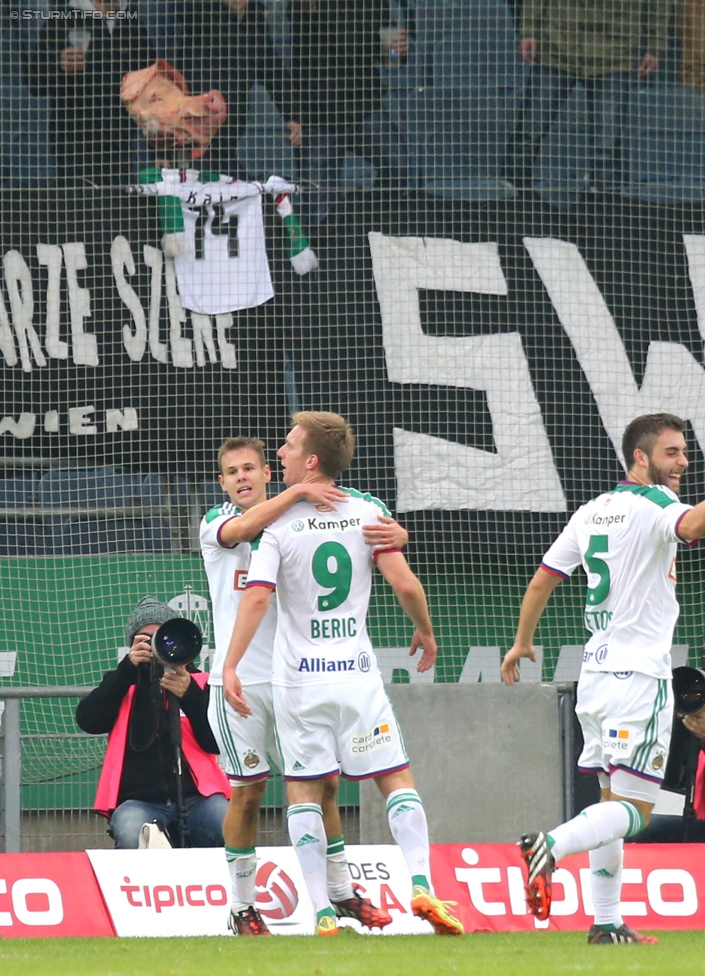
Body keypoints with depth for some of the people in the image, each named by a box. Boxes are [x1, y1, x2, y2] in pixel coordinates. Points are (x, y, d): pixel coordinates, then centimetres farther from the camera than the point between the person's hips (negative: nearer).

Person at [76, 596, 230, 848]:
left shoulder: (199, 683, 15)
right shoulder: (123, 685, 18)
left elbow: (216, 743, 2)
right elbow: (88, 721, -1)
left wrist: (189, 694, -15)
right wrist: (127, 668, -9)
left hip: (196, 797, 1)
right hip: (139, 801, -1)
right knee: (132, 838, -37)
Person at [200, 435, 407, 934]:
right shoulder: (216, 523, 0)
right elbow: (241, 529, -25)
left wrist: (394, 534, -26)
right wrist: (298, 492, -37)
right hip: (240, 681, -3)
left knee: (323, 784, 6)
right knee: (248, 792, 0)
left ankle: (341, 892, 21)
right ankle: (242, 907, 11)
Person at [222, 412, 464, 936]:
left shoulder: (280, 525, -6)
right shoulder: (366, 511, 0)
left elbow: (257, 598, -15)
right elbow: (404, 582, -5)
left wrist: (231, 667, -14)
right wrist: (427, 633, 12)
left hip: (299, 680, -1)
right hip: (358, 673, 1)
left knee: (304, 793, 5)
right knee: (397, 780, 7)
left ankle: (323, 912, -3)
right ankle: (422, 884, -11)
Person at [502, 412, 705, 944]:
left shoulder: (593, 510, 14)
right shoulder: (653, 503, -10)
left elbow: (542, 581, 20)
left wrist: (522, 642, 32)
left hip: (596, 675, 8)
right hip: (640, 676, -8)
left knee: (612, 800, 13)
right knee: (634, 811, -8)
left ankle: (607, 921, 11)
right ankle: (551, 845, -29)